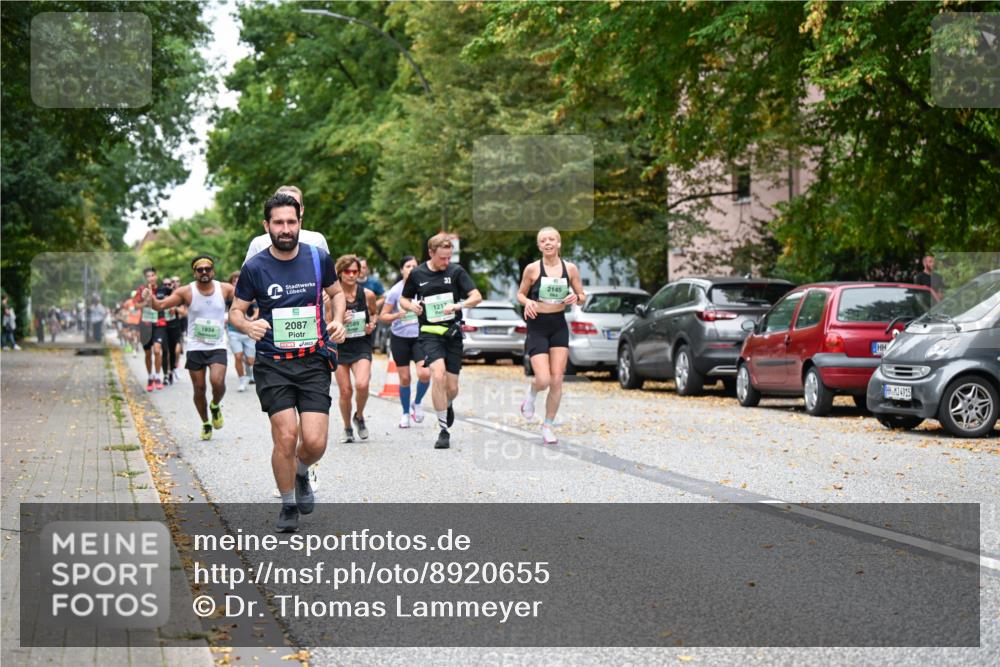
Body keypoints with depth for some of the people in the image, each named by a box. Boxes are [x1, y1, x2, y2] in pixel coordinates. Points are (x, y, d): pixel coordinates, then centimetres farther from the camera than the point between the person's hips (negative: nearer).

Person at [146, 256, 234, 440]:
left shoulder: (224, 289, -1)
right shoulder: (186, 292, -5)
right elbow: (161, 305, -9)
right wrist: (151, 299, -30)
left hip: (217, 347, 0)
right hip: (195, 347, 0)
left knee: (217, 381, -21)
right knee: (199, 389, 5)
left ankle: (215, 406, 12)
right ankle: (206, 423, 27)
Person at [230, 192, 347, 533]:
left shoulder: (319, 258, 2)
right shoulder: (254, 267, -3)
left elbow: (337, 292, 19)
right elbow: (235, 311, 6)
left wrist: (338, 321, -1)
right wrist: (248, 326, -17)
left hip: (314, 361, 1)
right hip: (273, 364, -1)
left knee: (315, 442, -9)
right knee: (286, 437, -11)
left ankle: (301, 474, 28)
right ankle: (288, 505, 13)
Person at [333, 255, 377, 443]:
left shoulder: (367, 295, -2)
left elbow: (374, 313, 18)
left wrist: (372, 324, -2)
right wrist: (339, 321, -19)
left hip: (361, 346, 0)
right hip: (340, 346, 0)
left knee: (362, 384, -22)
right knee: (345, 391, 0)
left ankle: (359, 417, 9)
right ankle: (347, 429, 24)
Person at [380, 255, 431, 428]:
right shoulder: (395, 291, -6)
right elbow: (383, 316, -3)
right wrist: (397, 315, -21)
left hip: (420, 337, 0)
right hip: (399, 338, 0)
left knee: (425, 373, -18)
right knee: (404, 378, 4)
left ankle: (417, 403, 10)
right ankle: (405, 413, 23)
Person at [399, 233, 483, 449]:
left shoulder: (456, 271, 1)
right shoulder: (417, 274, 3)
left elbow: (477, 296, -3)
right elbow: (403, 299, 16)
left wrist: (457, 305, -21)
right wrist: (411, 306, -7)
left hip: (453, 333, 1)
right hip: (429, 333, -1)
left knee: (452, 387, 2)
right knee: (438, 375, -25)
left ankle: (447, 405, 42)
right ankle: (444, 430, -16)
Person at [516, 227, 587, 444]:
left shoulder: (570, 268, 1)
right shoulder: (532, 269, -5)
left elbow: (582, 295, 10)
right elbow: (520, 294, 7)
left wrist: (576, 298, -13)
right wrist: (527, 302, -15)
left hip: (559, 325, 3)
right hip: (537, 325, -3)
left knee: (557, 380, -1)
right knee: (543, 380, -13)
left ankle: (548, 425, 14)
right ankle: (531, 393, 24)